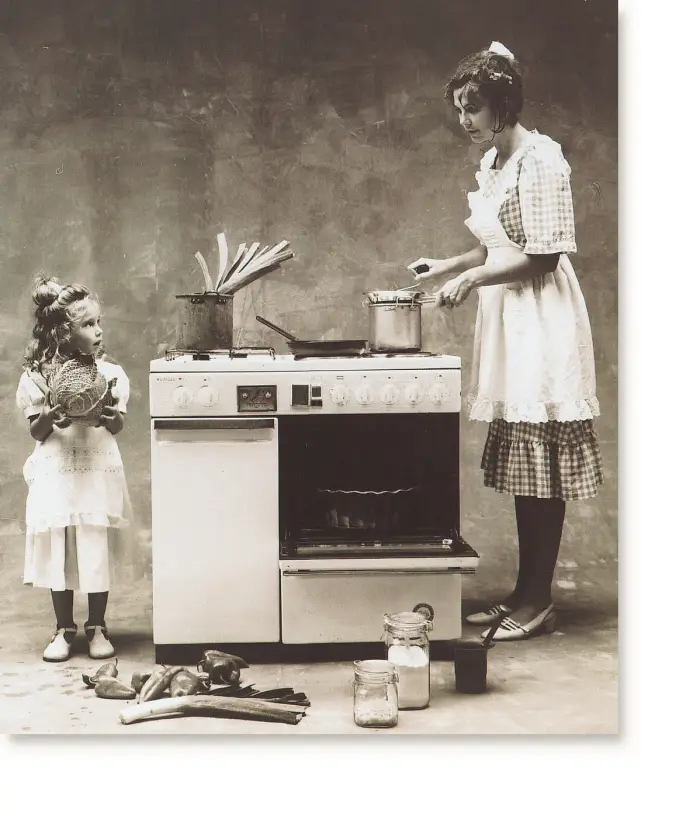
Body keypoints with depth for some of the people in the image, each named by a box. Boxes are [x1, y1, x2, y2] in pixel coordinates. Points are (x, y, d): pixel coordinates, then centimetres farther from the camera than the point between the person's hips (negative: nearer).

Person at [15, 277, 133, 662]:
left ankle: (97, 627, 21)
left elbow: (118, 426, 1)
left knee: (98, 549, 6)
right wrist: (50, 418, -21)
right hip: (56, 474, -1)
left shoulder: (110, 372, -2)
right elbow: (35, 432, 0)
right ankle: (64, 629, 19)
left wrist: (111, 416, -21)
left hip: (99, 471, 1)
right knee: (60, 550, 5)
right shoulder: (39, 375, -4)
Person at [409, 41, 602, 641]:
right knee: (520, 463, 12)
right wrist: (447, 266, 10)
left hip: (541, 321, -9)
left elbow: (543, 255, -18)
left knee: (540, 464, -3)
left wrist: (472, 278, -18)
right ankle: (524, 593, 20)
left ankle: (539, 601, 7)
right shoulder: (492, 163, 14)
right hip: (508, 321, 9)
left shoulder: (539, 159, -13)